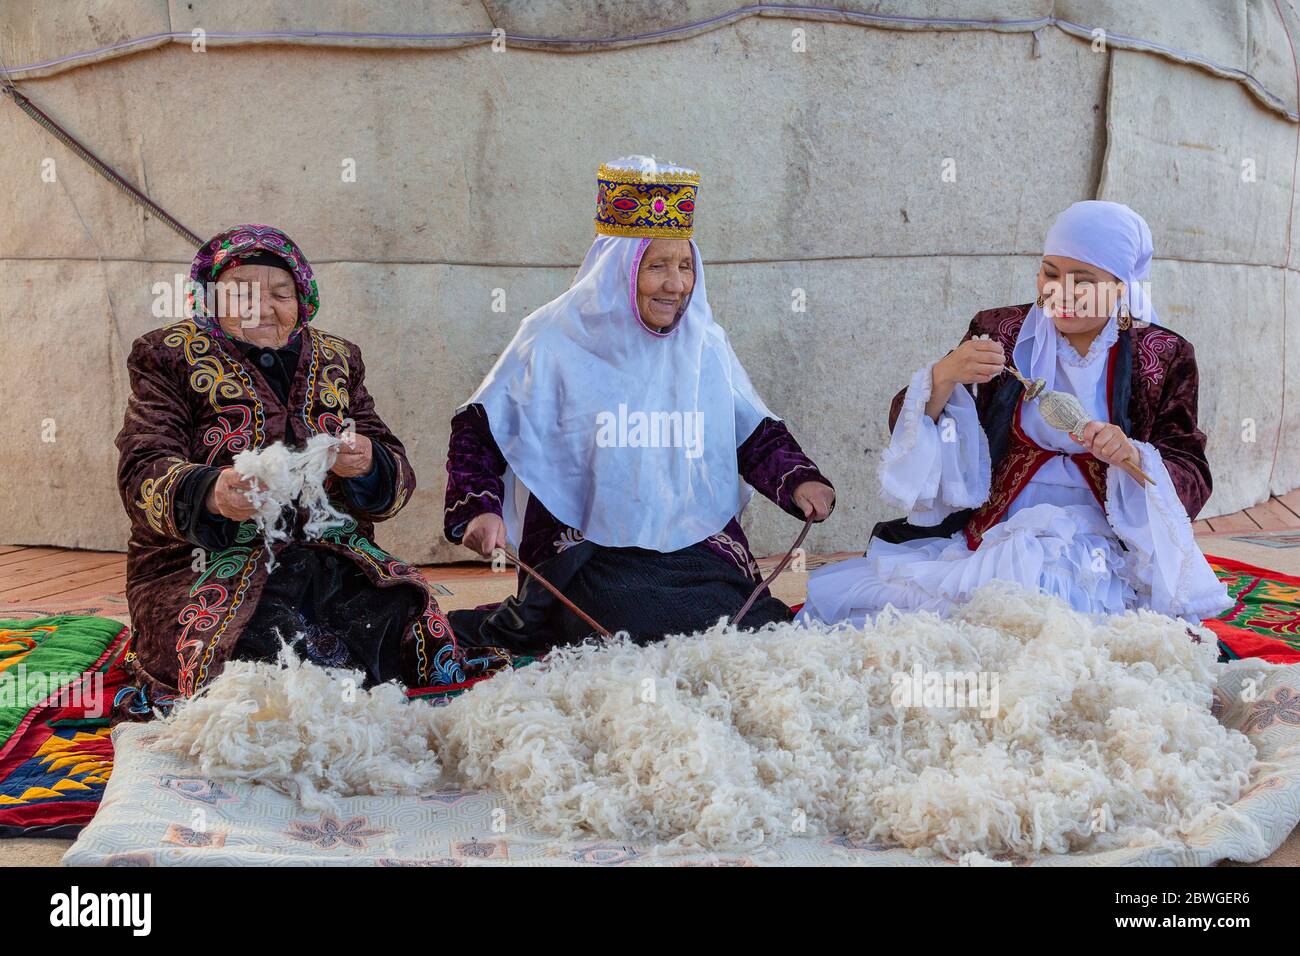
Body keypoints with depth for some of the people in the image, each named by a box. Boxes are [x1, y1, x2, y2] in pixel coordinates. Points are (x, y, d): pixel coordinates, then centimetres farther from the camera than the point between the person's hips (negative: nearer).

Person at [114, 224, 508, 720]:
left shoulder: (337, 361, 19)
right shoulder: (169, 357, 10)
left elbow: (397, 477, 11)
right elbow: (143, 474, -5)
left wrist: (366, 466, -16)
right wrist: (211, 493, -29)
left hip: (330, 562, 3)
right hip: (200, 564, -2)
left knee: (399, 616, -31)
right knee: (267, 640, -35)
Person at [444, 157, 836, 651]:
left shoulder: (706, 345, 10)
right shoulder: (555, 341, -2)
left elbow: (756, 435, 15)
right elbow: (478, 431, 3)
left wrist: (798, 481, -3)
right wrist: (479, 508, -12)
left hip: (699, 550, 5)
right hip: (587, 551, -4)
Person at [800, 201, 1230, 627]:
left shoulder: (1165, 359, 5)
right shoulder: (999, 333, 7)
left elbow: (1191, 479, 1)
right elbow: (910, 431, 3)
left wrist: (1134, 457, -20)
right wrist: (943, 378, -18)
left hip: (1098, 542, -1)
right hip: (990, 536, 2)